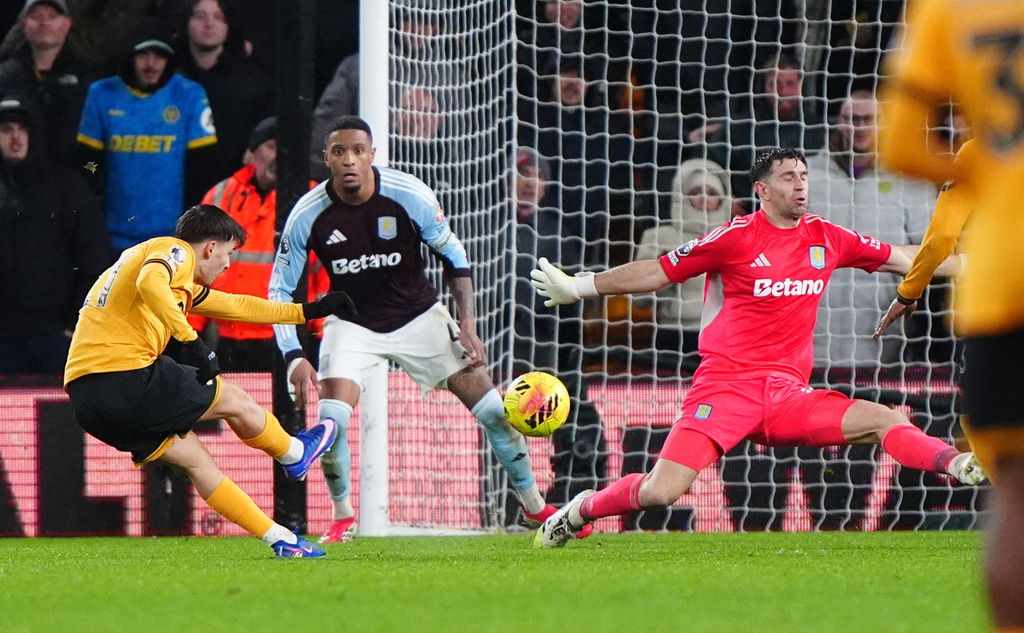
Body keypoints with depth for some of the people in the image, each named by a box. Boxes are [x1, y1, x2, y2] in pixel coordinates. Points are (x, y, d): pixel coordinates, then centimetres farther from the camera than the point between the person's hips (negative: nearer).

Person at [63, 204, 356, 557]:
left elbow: (235, 306, 39)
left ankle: (281, 539, 20)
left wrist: (307, 312, 45)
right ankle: (295, 455, 37)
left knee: (194, 458, 17)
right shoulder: (176, 251, -1)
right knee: (235, 401, 11)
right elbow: (149, 282, -25)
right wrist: (191, 341, -24)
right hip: (125, 378, -10)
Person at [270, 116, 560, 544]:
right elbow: (280, 291, -9)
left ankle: (536, 507, 15)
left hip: (418, 315, 1)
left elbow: (452, 255, -3)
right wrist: (294, 358, -20)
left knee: (492, 409, -4)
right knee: (331, 419, -22)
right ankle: (342, 520, 2)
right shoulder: (308, 215, -19)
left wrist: (467, 324, -10)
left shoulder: (409, 195, -19)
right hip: (352, 324, -1)